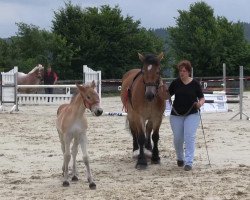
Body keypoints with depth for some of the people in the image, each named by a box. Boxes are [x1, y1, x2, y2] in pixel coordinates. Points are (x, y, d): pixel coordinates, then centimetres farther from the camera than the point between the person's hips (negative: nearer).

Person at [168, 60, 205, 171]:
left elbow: (202, 98, 0)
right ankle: (180, 158, 32)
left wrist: (200, 103, -20)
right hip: (176, 115, 2)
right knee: (178, 139, 8)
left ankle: (189, 162, -12)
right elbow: (168, 95, 10)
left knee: (190, 137, -12)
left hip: (192, 115, -2)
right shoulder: (175, 83, 1)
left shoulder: (195, 84, -3)